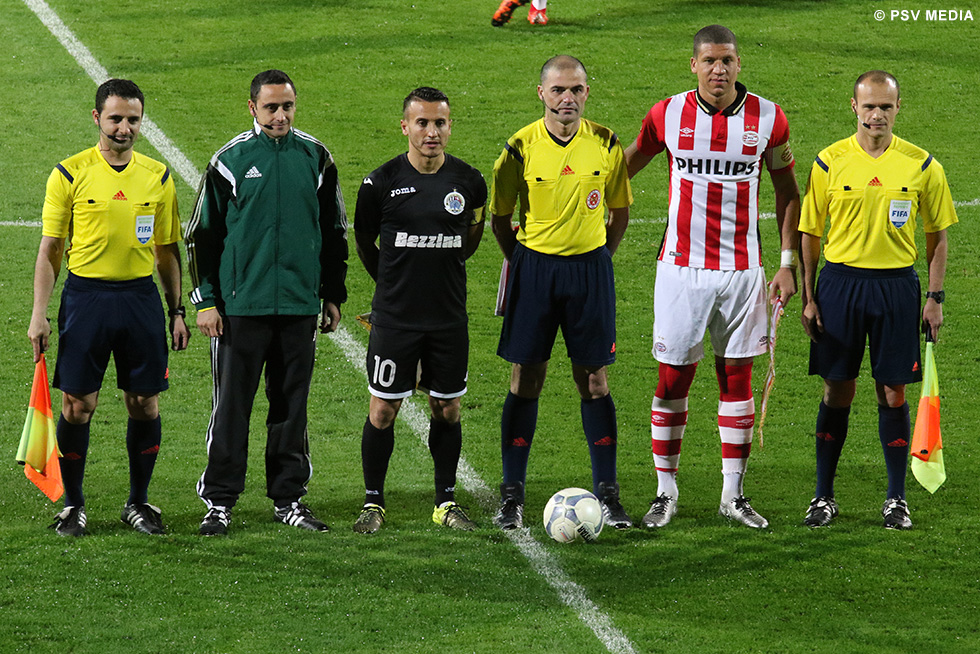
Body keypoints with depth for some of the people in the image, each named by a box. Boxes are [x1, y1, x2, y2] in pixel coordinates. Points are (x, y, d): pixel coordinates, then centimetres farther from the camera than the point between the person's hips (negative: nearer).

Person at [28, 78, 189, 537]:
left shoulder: (158, 176, 8)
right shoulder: (70, 174, -1)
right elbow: (49, 250, 0)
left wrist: (177, 311, 11)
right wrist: (39, 314, -6)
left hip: (141, 297, 3)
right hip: (86, 296, -3)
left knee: (145, 405, 4)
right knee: (78, 405, -1)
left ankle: (138, 503, 18)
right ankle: (73, 505, 12)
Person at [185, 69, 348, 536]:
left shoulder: (315, 158, 6)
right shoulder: (231, 160, -2)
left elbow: (334, 232, 15)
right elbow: (203, 234, 1)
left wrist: (334, 296, 14)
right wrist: (205, 301, -4)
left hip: (299, 305, 3)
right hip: (239, 305, -3)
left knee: (292, 406, 8)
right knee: (231, 406, -1)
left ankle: (288, 497, 17)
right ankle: (219, 501, 6)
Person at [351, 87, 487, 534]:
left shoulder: (468, 181, -1)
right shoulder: (382, 183, -7)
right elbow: (364, 242, 8)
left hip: (449, 317, 2)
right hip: (394, 317, -2)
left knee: (447, 410, 8)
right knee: (383, 410, 0)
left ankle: (446, 502, 20)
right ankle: (373, 502, 11)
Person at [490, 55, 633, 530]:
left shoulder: (606, 145, -1)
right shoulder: (520, 148, -5)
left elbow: (620, 211, 11)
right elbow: (500, 218, 6)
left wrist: (598, 258, 6)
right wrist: (523, 264, 3)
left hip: (589, 268, 1)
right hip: (534, 265, -1)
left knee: (594, 381, 4)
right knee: (525, 380, 2)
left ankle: (607, 494, 10)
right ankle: (511, 496, 8)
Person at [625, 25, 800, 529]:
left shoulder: (767, 119, -3)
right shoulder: (667, 115, -4)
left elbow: (786, 191, 7)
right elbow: (628, 163, 14)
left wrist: (788, 264, 3)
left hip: (742, 269, 1)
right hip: (681, 269, -1)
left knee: (737, 378, 5)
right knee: (672, 379, 1)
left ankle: (733, 495, 14)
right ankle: (665, 491, 12)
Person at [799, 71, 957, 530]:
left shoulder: (921, 166, 1)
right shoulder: (829, 163, 0)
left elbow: (937, 236, 8)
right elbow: (810, 233, 5)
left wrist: (935, 298, 1)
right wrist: (808, 297, 0)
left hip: (897, 284, 0)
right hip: (840, 281, 0)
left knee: (892, 392, 3)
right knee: (837, 389, 3)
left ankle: (896, 499, 12)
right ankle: (824, 496, 13)